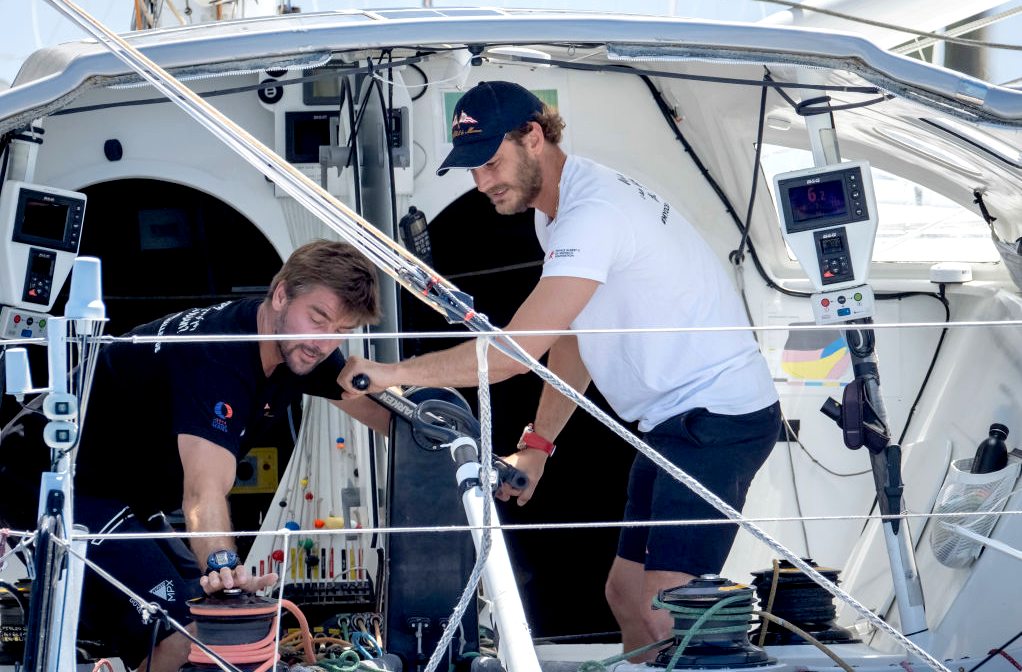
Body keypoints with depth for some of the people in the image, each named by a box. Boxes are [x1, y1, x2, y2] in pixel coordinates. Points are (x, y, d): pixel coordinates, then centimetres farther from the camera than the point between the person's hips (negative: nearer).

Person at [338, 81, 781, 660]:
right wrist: (538, 444, 17)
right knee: (626, 593, 12)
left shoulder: (594, 212, -22)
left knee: (663, 613, -20)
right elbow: (573, 338, 22)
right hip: (676, 420, 11)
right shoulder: (555, 213, 13)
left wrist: (393, 371, -22)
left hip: (720, 417, -11)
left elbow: (516, 350, -27)